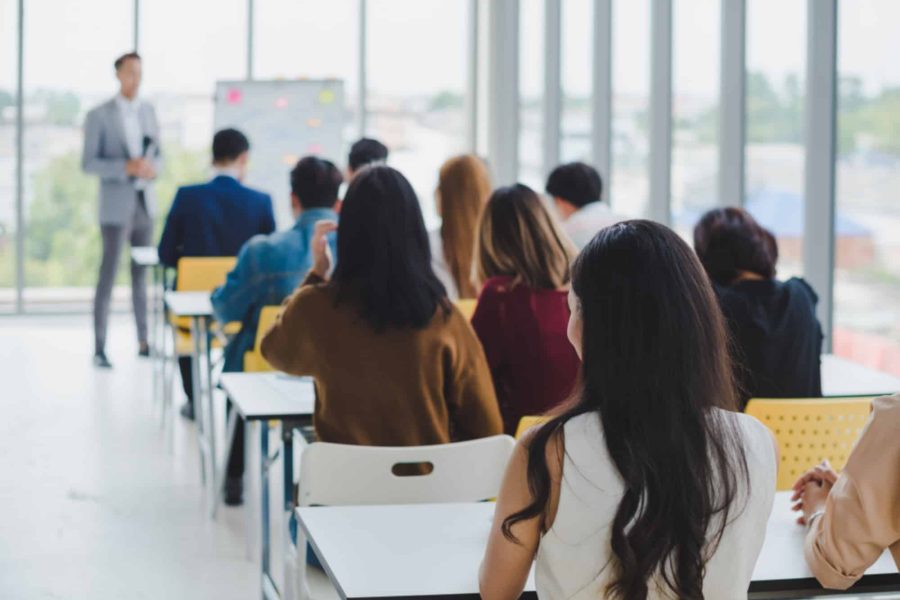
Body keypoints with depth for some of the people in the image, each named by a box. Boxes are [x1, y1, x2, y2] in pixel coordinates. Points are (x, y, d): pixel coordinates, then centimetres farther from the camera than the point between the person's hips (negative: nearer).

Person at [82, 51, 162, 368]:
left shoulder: (148, 111, 10)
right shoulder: (98, 115, -7)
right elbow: (88, 163, -11)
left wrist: (151, 168, -10)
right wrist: (126, 167, -24)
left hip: (145, 203, 5)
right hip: (115, 206, -5)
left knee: (142, 274, 10)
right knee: (108, 275, -6)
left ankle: (143, 342, 19)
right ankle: (99, 348, -1)